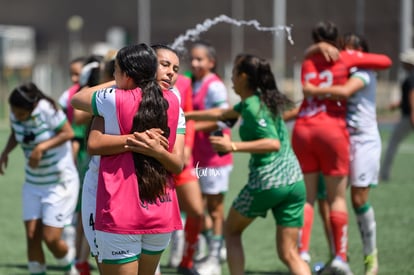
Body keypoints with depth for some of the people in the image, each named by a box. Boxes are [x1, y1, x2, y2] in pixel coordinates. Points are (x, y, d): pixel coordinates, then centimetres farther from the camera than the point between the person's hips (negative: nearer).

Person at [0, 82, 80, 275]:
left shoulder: (47, 109, -22)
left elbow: (68, 133, -17)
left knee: (50, 238, -7)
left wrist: (42, 147, -26)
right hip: (33, 184, 6)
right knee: (32, 236, -2)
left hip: (60, 183, -6)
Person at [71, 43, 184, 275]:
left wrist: (115, 84, 21)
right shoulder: (173, 102, 5)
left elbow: (76, 99, 13)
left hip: (120, 214, -5)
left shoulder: (114, 100, -8)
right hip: (162, 213, 5)